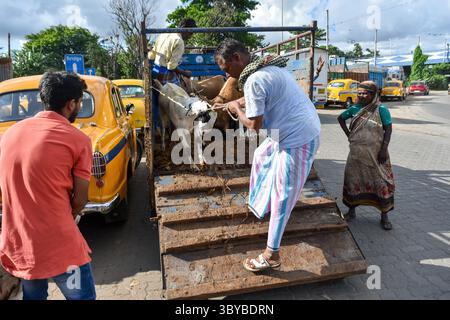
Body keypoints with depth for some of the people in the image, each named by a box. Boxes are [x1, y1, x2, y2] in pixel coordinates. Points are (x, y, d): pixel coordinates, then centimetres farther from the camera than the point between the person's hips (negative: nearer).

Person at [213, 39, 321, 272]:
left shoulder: (254, 80, -21)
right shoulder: (268, 66, 11)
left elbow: (254, 125, -17)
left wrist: (236, 109, 0)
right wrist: (228, 104, 30)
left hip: (297, 140, -10)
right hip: (296, 131, 10)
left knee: (281, 198, -2)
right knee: (261, 156, 28)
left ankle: (272, 256, 10)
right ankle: (259, 204, 46)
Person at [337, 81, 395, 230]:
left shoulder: (381, 110, -8)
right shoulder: (355, 109, 3)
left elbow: (388, 129, -9)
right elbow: (341, 118, 18)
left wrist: (384, 149, -16)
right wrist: (348, 134, 7)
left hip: (375, 153, -4)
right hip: (356, 152, 4)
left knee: (381, 181, 0)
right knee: (353, 179, 10)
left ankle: (384, 215, 13)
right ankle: (351, 210, 27)